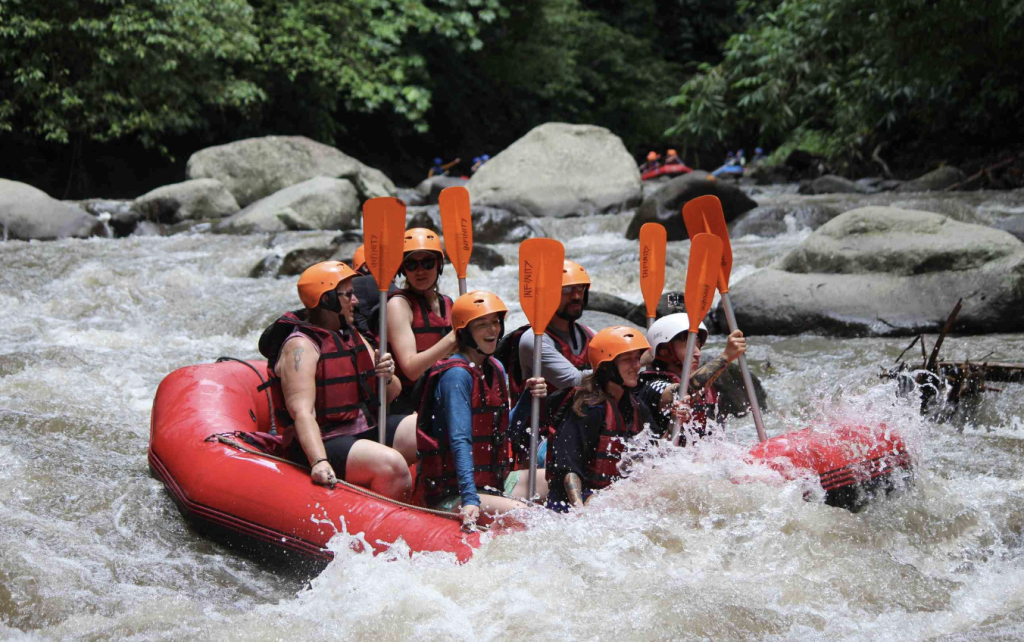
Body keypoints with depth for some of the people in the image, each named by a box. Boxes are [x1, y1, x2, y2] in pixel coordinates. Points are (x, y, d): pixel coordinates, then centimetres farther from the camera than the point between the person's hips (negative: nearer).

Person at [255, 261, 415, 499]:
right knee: (392, 465, -33)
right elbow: (302, 411, -25)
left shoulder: (352, 336, 15)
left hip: (368, 430, 9)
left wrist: (387, 378, -9)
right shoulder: (301, 346, -12)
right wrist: (319, 461, -40)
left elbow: (393, 393, 16)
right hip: (326, 442, -9)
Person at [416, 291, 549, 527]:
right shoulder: (457, 374, -16)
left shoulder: (495, 369, 12)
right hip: (452, 496, -10)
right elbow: (460, 441, -26)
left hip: (494, 483, 10)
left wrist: (528, 399, 3)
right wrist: (469, 499, -36)